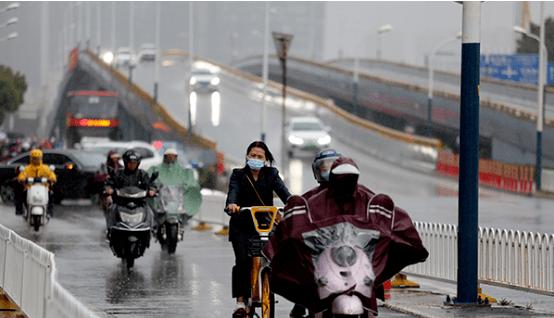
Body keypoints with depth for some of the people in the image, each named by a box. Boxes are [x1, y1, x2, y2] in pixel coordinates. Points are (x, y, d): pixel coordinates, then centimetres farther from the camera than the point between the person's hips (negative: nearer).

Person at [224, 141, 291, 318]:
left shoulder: (271, 175, 5)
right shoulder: (238, 175, 2)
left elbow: (282, 190, -12)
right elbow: (233, 191, -17)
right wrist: (231, 204, -41)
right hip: (241, 226, -1)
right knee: (242, 261, -14)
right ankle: (240, 302, -10)